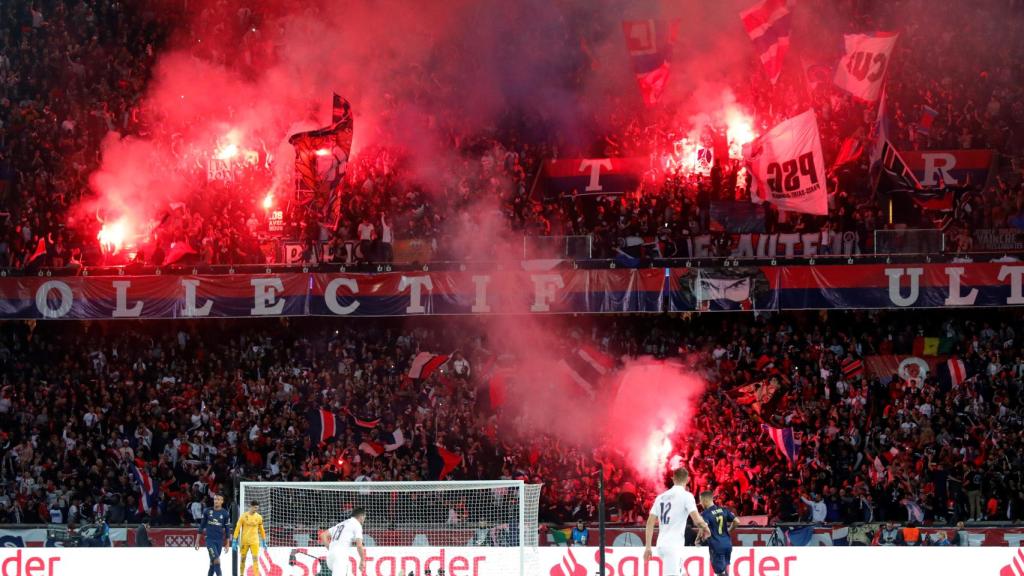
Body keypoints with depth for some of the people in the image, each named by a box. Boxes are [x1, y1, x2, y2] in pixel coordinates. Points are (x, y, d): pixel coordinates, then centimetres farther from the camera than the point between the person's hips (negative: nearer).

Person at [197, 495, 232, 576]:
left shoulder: (225, 514, 0)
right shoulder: (207, 511, 0)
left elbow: (227, 529, 5)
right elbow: (202, 525, 7)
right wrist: (197, 540, 6)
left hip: (219, 541, 2)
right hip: (209, 539, -2)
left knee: (212, 563, 9)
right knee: (217, 560, -16)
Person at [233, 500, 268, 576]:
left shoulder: (259, 517, 2)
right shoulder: (243, 516, -5)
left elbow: (261, 529, 12)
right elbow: (237, 528, -4)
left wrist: (264, 541, 14)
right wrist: (235, 541, -7)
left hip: (254, 541, 1)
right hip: (244, 541, -1)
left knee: (255, 559, -11)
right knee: (242, 559, 9)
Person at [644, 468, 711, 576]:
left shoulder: (661, 497, 14)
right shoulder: (686, 496, -6)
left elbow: (650, 522, 11)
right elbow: (697, 520, -15)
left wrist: (648, 547, 14)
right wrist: (705, 528, 7)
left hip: (662, 545, 7)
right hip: (674, 546, -7)